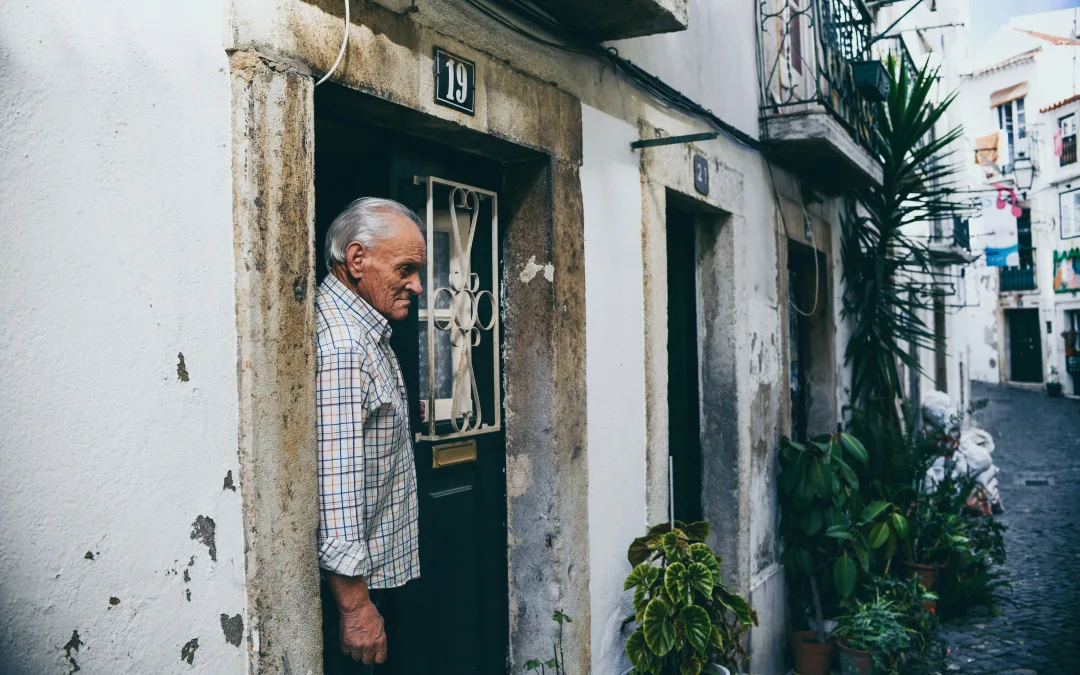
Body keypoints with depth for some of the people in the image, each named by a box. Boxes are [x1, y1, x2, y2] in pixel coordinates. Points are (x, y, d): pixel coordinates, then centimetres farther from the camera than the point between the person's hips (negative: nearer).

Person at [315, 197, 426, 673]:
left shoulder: (364, 330, 12)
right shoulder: (338, 348, -24)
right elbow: (334, 482, -28)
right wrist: (355, 604, -24)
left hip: (377, 567, 10)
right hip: (348, 580, -10)